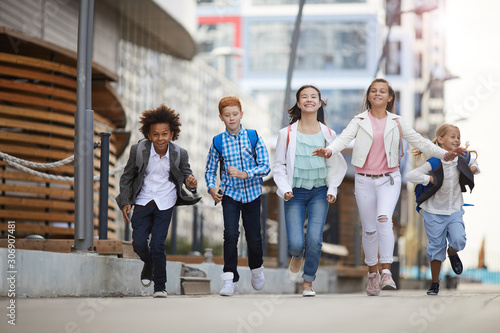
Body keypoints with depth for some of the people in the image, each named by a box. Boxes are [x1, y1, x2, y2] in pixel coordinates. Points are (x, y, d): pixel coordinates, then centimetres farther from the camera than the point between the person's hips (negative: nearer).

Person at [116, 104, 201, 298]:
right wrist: (125, 201, -2)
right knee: (138, 243, -2)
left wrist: (190, 183, -18)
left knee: (157, 245, -8)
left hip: (165, 203, -1)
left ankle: (160, 287, 8)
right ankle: (149, 264, 34)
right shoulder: (138, 150, -10)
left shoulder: (179, 154, -9)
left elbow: (186, 174, 6)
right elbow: (127, 177, 3)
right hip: (143, 202, 1)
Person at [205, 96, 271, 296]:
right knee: (231, 234, -17)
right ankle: (230, 279, -10)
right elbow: (210, 169, 8)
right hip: (230, 194, 0)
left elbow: (265, 166, -7)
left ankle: (257, 269, 36)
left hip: (252, 193, 1)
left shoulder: (253, 137, -3)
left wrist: (244, 174, -22)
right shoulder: (218, 142, -2)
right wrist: (211, 187, -11)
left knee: (254, 238, 6)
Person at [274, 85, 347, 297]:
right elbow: (279, 165, 4)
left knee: (315, 239, -13)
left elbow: (336, 165, 12)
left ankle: (308, 283, 5)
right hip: (295, 193, -1)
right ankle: (297, 257, 27)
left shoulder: (328, 134, 5)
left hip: (319, 192, 1)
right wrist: (284, 189, -8)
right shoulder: (287, 134, 1)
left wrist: (332, 189, 0)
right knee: (296, 243, -11)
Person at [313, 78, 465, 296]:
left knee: (384, 219, -24)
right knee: (369, 229, 5)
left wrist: (444, 154, -7)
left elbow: (419, 141, 5)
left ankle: (386, 272, -23)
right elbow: (344, 138, -13)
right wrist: (328, 150, -34)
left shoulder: (396, 122, 7)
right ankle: (372, 274, 22)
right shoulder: (359, 121, 3)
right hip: (364, 180, 1)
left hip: (389, 179, -1)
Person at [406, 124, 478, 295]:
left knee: (459, 240, -17)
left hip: (455, 210, 3)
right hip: (434, 212, -3)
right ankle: (435, 283, 20)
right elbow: (410, 176, -24)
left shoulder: (462, 158, -1)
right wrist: (430, 179, -25)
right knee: (436, 246, 4)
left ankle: (452, 254, 21)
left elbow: (475, 162, 22)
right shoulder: (433, 162, -17)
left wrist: (473, 169, 1)